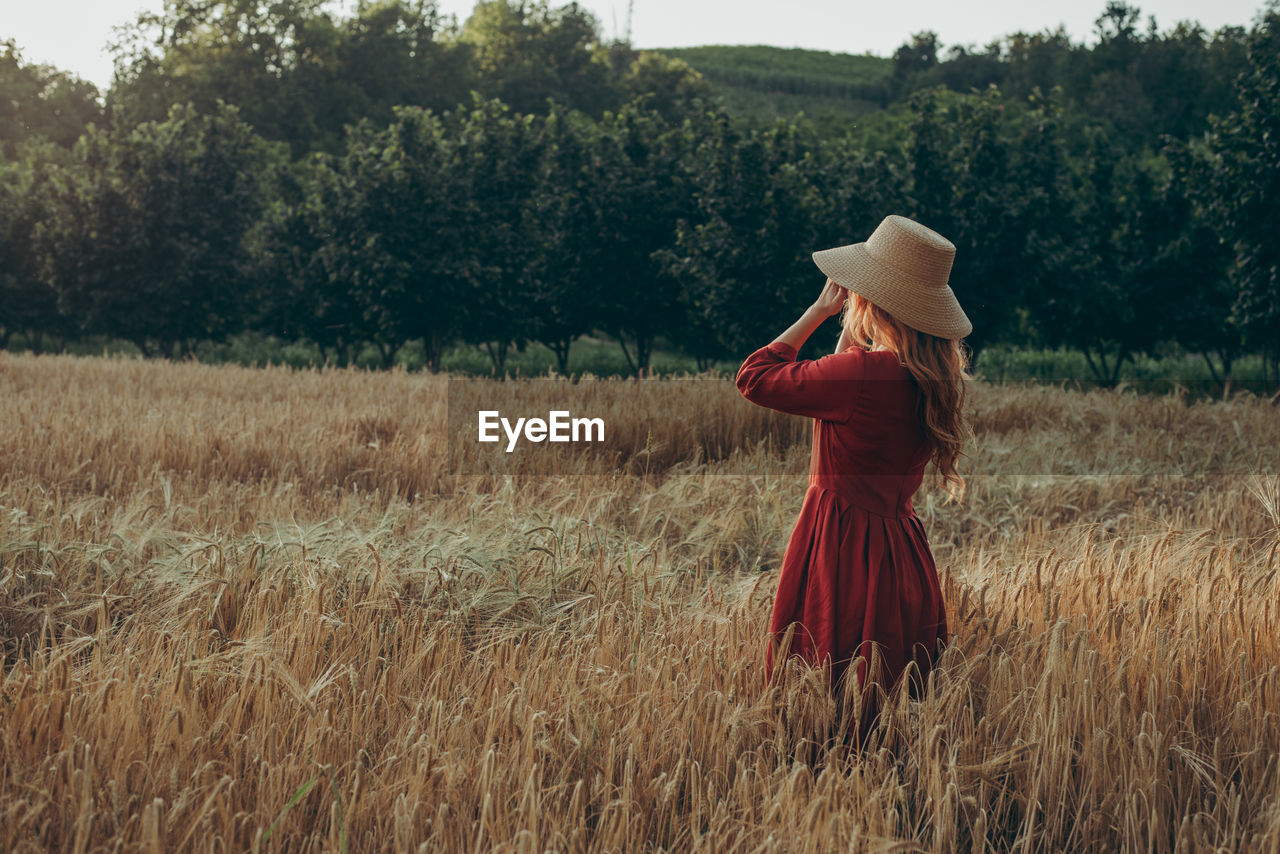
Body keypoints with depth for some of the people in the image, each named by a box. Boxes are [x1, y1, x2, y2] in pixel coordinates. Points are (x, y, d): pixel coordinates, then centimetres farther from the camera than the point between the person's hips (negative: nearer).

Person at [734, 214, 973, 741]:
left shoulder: (864, 371, -23)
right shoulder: (933, 376, 1)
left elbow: (755, 377, -11)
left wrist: (818, 311, -4)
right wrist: (846, 322, 14)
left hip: (843, 552, -8)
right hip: (901, 549, 9)